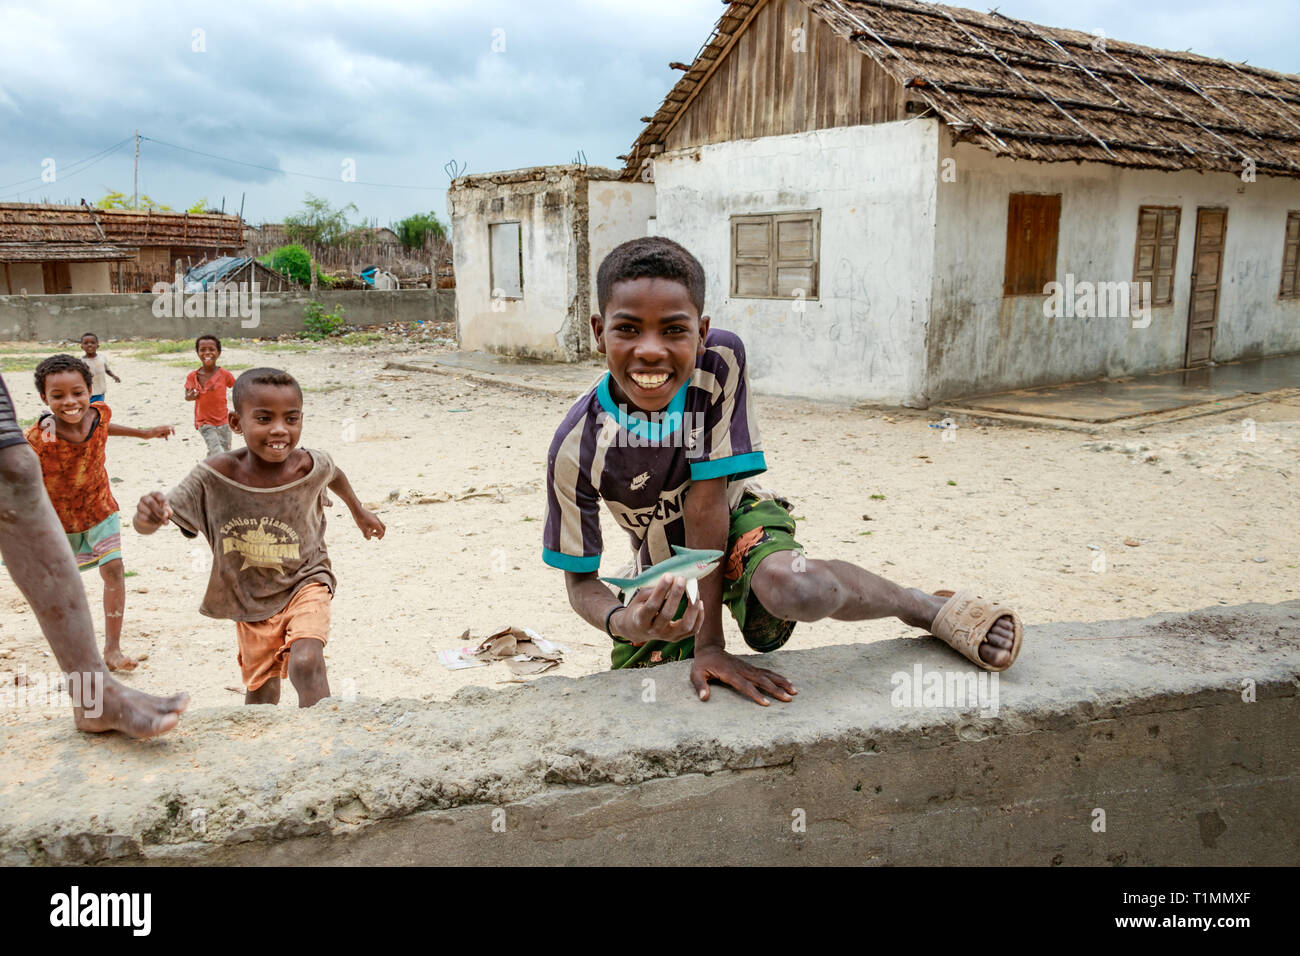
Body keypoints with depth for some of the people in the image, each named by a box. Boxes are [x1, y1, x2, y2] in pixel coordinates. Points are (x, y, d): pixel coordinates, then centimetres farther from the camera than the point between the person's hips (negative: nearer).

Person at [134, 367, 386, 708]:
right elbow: (146, 524, -19)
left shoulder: (311, 466, -22)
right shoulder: (214, 475, -24)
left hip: (304, 582, -1)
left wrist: (359, 511, 23)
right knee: (261, 692, 17)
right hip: (249, 597, 2)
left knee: (306, 663, -28)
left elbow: (334, 473, 5)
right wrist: (147, 516, -44)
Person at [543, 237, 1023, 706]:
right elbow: (579, 579, -16)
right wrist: (623, 624, -40)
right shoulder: (576, 446, -26)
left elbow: (707, 499, -25)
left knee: (794, 587, -37)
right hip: (663, 572, 2)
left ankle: (931, 607, -10)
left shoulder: (721, 358, -27)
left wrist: (709, 642, -25)